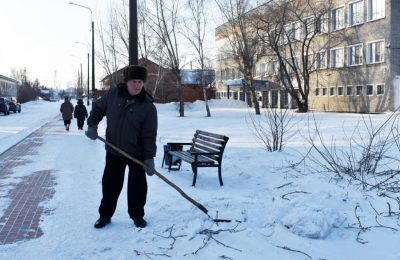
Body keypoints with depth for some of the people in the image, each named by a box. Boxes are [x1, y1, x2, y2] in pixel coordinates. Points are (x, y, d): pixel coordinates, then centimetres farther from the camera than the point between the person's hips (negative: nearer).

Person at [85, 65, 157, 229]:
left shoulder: (148, 107, -15)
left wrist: (149, 158, -19)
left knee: (138, 185, 4)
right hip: (114, 150, 3)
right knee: (110, 184, 10)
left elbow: (150, 135, -16)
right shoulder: (113, 95, -6)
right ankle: (105, 215, 25)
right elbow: (98, 108, 12)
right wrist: (92, 125, -1)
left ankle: (137, 215, 22)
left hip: (137, 152, -2)